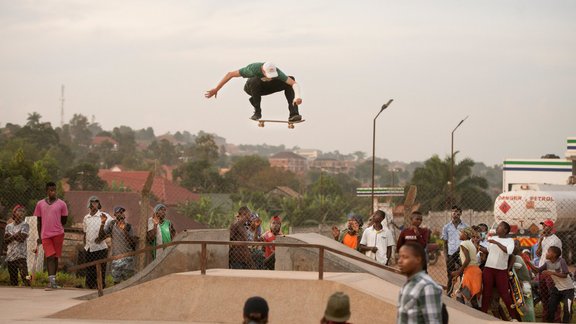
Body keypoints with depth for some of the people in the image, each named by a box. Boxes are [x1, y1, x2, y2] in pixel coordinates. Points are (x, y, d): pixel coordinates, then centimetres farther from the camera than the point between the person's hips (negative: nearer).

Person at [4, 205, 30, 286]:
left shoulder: (25, 225, 3)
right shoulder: (8, 226, 15)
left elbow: (22, 238, -11)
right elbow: (6, 241, 6)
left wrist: (11, 236, -3)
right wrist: (16, 235, -6)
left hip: (21, 255, -5)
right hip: (10, 255, 5)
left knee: (24, 275, -18)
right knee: (13, 279, 6)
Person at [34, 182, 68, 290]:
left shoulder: (61, 204, 2)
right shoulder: (40, 204, 8)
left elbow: (64, 220, 9)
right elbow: (39, 221, 13)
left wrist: (55, 225, 3)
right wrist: (39, 236, 11)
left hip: (58, 234, 0)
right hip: (45, 235, 1)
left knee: (55, 257, 6)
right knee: (50, 257, -9)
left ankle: (52, 281, 16)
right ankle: (52, 281, -15)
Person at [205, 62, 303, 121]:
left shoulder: (276, 72, -32)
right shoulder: (253, 69, -37)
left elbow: (295, 84, -40)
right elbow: (230, 74, -31)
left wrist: (297, 96, -61)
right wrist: (216, 89, -30)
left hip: (266, 87, 2)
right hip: (252, 88, -2)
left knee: (289, 82, -22)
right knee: (255, 80, -41)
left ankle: (293, 113, -27)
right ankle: (257, 112, -27)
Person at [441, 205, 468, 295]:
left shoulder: (465, 227, 6)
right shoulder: (447, 227, 10)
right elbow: (445, 243, 11)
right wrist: (446, 256, 2)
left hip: (462, 254, -1)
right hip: (451, 254, 1)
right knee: (450, 277, 4)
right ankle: (448, 295, 8)